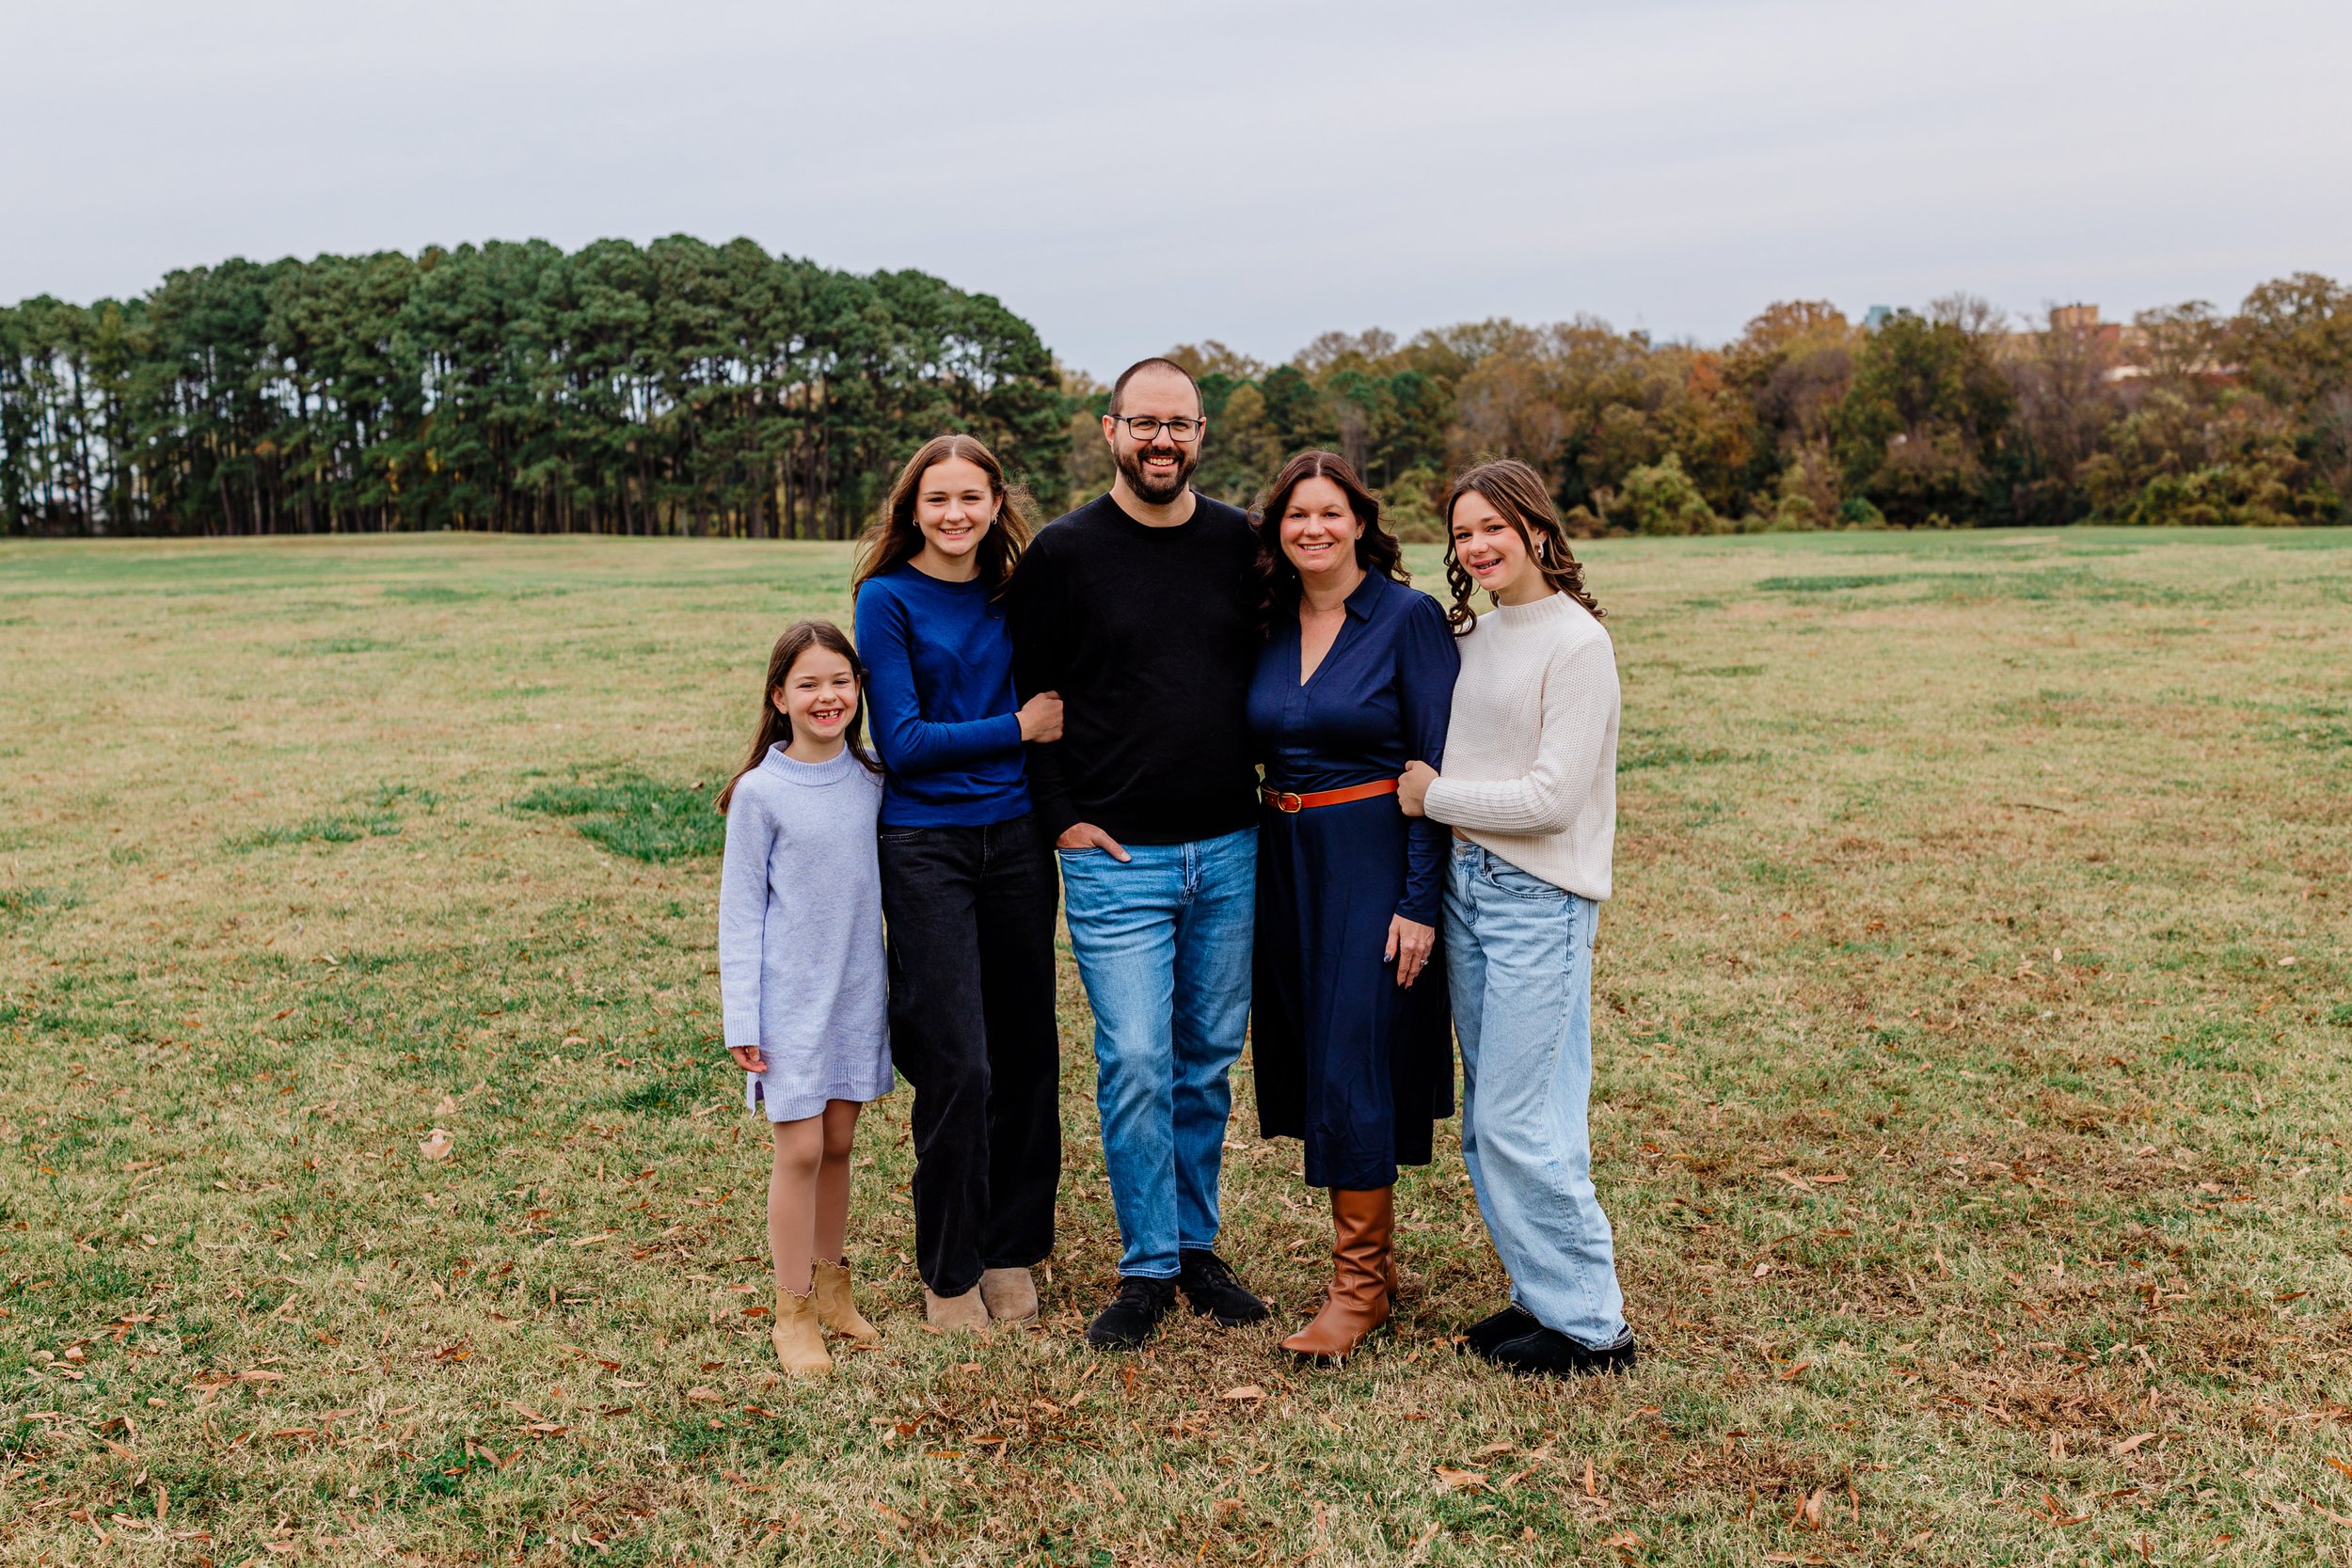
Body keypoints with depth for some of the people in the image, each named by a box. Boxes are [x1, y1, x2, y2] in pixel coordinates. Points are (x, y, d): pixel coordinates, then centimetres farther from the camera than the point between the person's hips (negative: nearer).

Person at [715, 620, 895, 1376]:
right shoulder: (761, 794, -10)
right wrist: (741, 1020, -9)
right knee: (800, 1149, -3)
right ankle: (792, 1312, 10)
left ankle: (830, 1284, 29)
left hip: (857, 992, 4)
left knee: (838, 1144, 13)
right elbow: (740, 911, -7)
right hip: (790, 998, -4)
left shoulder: (872, 780, 2)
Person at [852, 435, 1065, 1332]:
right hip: (926, 846, -4)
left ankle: (1014, 1254, 23)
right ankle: (950, 1271, 13)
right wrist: (1018, 728, -8)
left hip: (1016, 841, 4)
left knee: (1025, 1054, 7)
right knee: (957, 1064, -4)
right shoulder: (888, 600, -4)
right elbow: (902, 741, -10)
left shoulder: (1013, 596, 9)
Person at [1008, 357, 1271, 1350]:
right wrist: (1062, 818, -5)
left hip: (1231, 852, 4)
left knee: (1208, 1059, 12)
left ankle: (1196, 1244, 26)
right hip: (1116, 858, -3)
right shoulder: (1063, 552, -3)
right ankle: (1148, 1268, 10)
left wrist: (1275, 789, 8)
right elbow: (1027, 693, 1)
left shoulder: (1241, 543, 6)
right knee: (1135, 1063, -5)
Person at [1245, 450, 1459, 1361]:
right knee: (1308, 1056, 10)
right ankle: (1376, 1255, 26)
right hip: (1284, 863, 6)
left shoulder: (1409, 617, -8)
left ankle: (1360, 1284, 6)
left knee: (1353, 1067, -7)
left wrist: (1421, 900, -15)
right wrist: (1250, 868, 9)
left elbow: (1440, 766, -11)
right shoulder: (1268, 622, 8)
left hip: (1374, 862, -6)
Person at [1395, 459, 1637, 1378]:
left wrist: (1433, 796, -9)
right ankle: (1541, 1295, 24)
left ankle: (1590, 1325, 7)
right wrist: (1427, 788, 2)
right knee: (1488, 1119, 12)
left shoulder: (1574, 642, -12)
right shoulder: (1477, 636, 12)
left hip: (1540, 898, -8)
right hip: (1468, 884, 8)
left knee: (1517, 1121, -6)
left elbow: (1552, 799, -17)